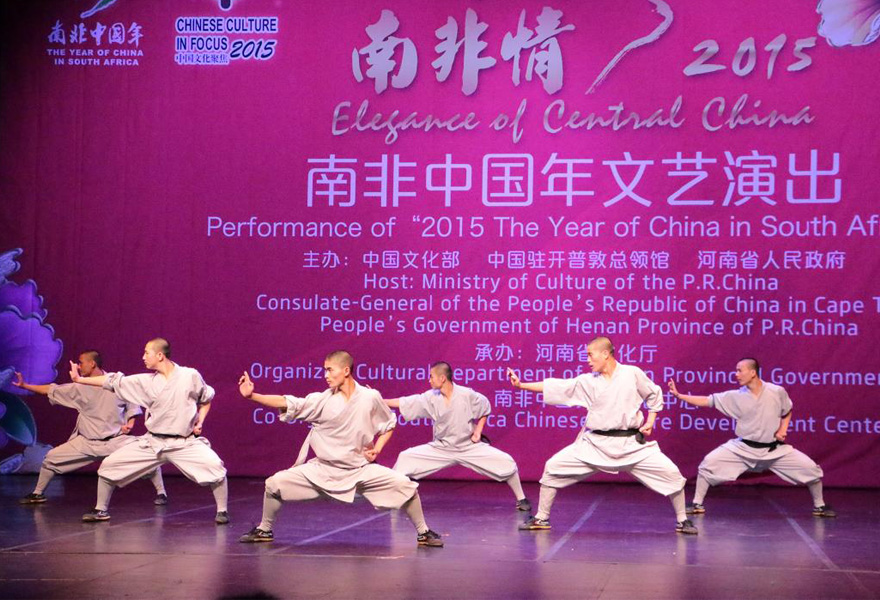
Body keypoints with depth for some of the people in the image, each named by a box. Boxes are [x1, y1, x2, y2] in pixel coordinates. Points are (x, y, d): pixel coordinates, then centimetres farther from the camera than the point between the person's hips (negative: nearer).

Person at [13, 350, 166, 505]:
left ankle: (161, 493, -3)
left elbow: (132, 404, 5)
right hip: (86, 443, 3)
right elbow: (51, 390, 6)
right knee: (51, 458, -1)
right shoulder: (79, 388, -1)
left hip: (116, 440, -3)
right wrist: (24, 385, 3)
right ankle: (37, 494, 21)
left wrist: (130, 423, -10)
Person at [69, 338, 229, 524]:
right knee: (108, 465, -1)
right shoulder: (146, 382, 2)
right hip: (152, 443, 3)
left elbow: (206, 399, 10)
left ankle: (222, 512, -8)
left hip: (184, 443, -3)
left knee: (215, 466, -27)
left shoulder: (190, 376, -4)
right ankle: (101, 510, 20)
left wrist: (200, 421, -4)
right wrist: (80, 379, 3)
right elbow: (114, 381, 5)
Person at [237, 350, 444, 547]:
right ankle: (264, 530, 15)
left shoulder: (370, 398, -7)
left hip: (361, 470, -1)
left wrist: (377, 449, -6)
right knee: (275, 483, -11)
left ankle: (423, 533, 5)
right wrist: (252, 395, -27)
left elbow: (389, 425, 9)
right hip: (322, 469, 1)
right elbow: (289, 404, -17)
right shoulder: (322, 400, -8)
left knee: (407, 486, -17)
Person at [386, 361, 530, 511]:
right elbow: (403, 403, -6)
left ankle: (521, 499, 3)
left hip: (469, 447, -3)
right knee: (405, 458, -7)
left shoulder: (467, 395, -17)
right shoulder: (430, 398, -10)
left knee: (506, 462, -17)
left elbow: (485, 409, 0)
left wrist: (478, 431, -7)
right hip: (440, 448, 3)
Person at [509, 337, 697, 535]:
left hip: (630, 444, -2)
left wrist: (650, 422, 1)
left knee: (672, 474, -10)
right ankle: (541, 518, 10)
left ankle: (682, 521, 12)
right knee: (552, 467, -6)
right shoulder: (587, 381, 2)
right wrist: (521, 385, -6)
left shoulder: (632, 373, -2)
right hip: (596, 444, 2)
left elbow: (654, 394, 11)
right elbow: (556, 387, 0)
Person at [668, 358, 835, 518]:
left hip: (774, 449, 0)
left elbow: (787, 412, 9)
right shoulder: (736, 397, -8)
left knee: (811, 469, -6)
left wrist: (782, 429, -8)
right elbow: (707, 401, -8)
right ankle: (697, 504, 3)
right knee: (708, 463, -14)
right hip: (743, 448, 0)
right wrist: (679, 395, -14)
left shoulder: (777, 392, -9)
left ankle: (819, 506, 19)